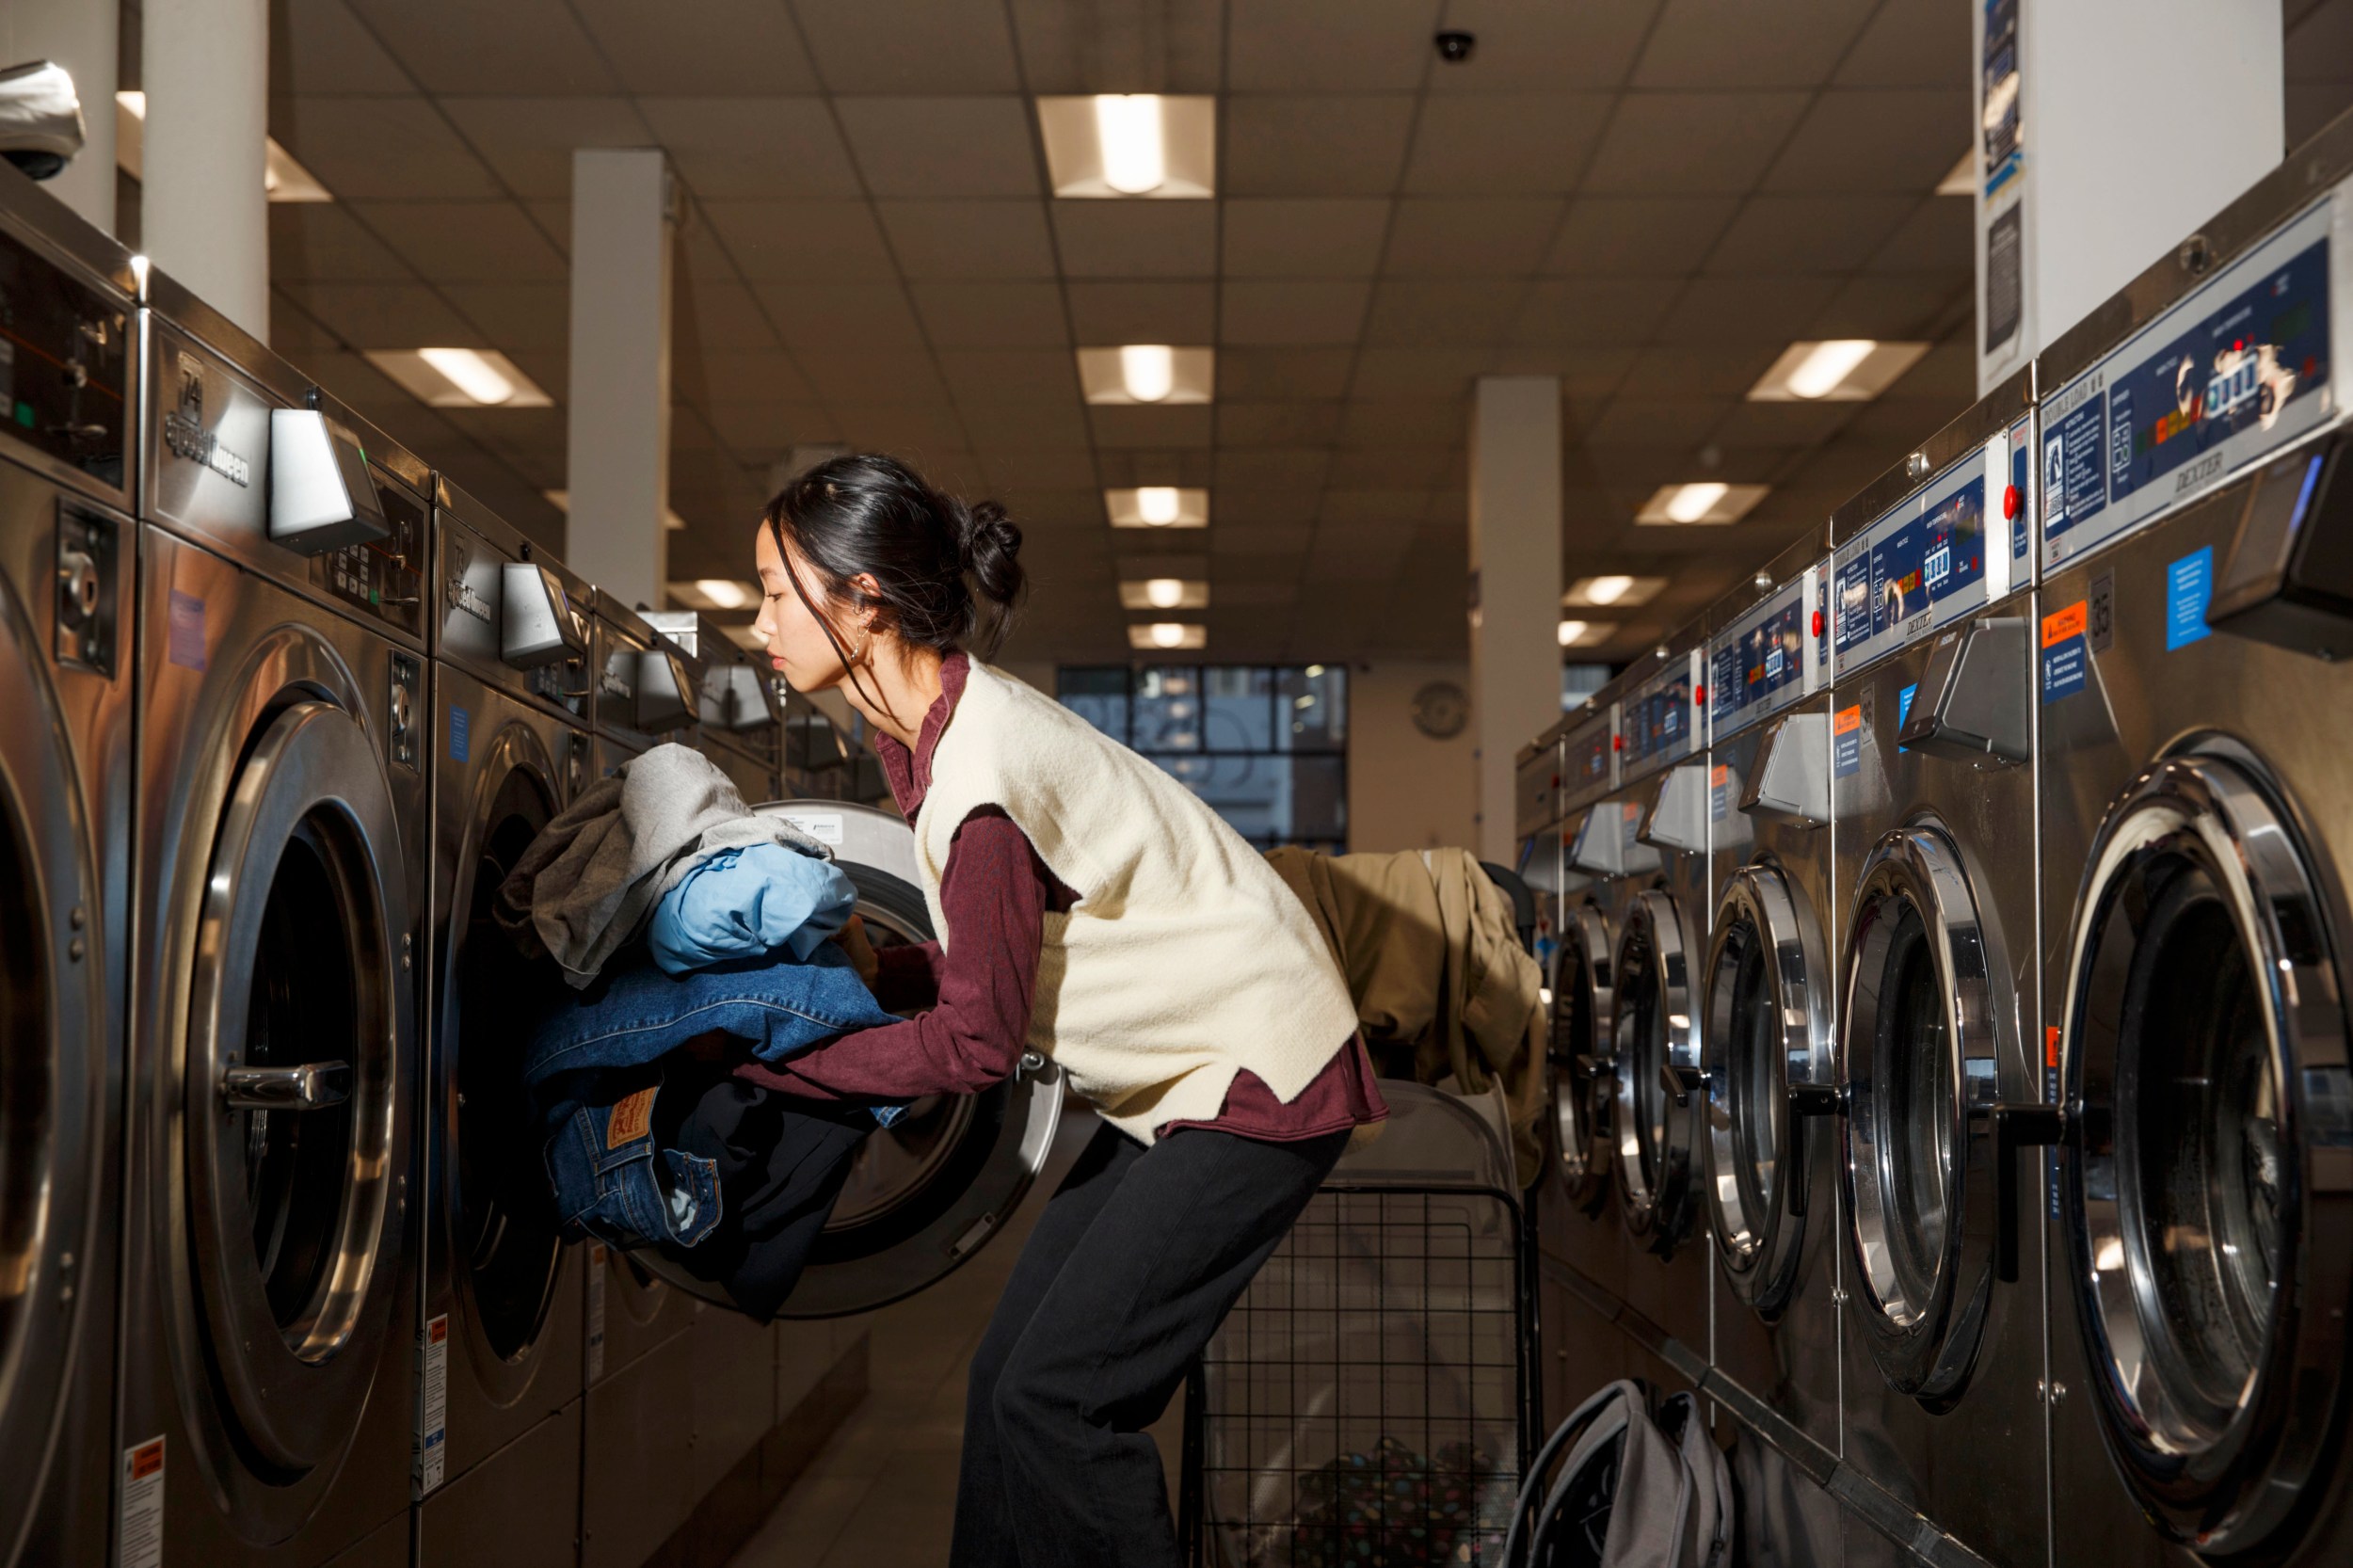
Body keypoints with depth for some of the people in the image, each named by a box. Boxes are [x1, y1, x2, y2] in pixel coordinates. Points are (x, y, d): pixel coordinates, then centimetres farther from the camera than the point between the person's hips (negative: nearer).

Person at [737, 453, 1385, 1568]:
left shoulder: (980, 775, -27)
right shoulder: (936, 725, 3)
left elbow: (977, 1042, -19)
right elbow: (1005, 955, 9)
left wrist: (769, 1058, -14)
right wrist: (872, 974, -3)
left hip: (1257, 1080, -9)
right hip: (1178, 1078, 10)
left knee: (1055, 1393, -11)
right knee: (1011, 1373, 7)